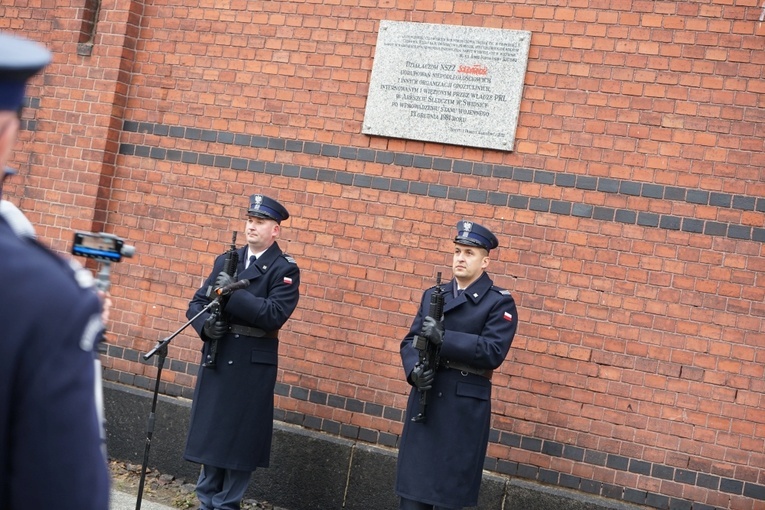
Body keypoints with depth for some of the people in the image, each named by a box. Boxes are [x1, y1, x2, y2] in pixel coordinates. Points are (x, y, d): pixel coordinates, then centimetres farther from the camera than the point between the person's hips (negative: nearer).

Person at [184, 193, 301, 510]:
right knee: (209, 435, 11)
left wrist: (232, 293, -22)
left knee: (239, 440, 1)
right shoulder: (226, 261, 11)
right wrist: (205, 325, -10)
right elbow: (196, 303, 11)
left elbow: (274, 315, -18)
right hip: (215, 362, 5)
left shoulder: (285, 270, -5)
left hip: (253, 368, -5)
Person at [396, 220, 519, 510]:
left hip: (465, 407, -4)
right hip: (424, 402, 5)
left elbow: (494, 352, -14)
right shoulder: (432, 295, 14)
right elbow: (410, 341, 12)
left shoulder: (500, 302, -2)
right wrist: (414, 370, -9)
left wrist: (443, 337, -22)